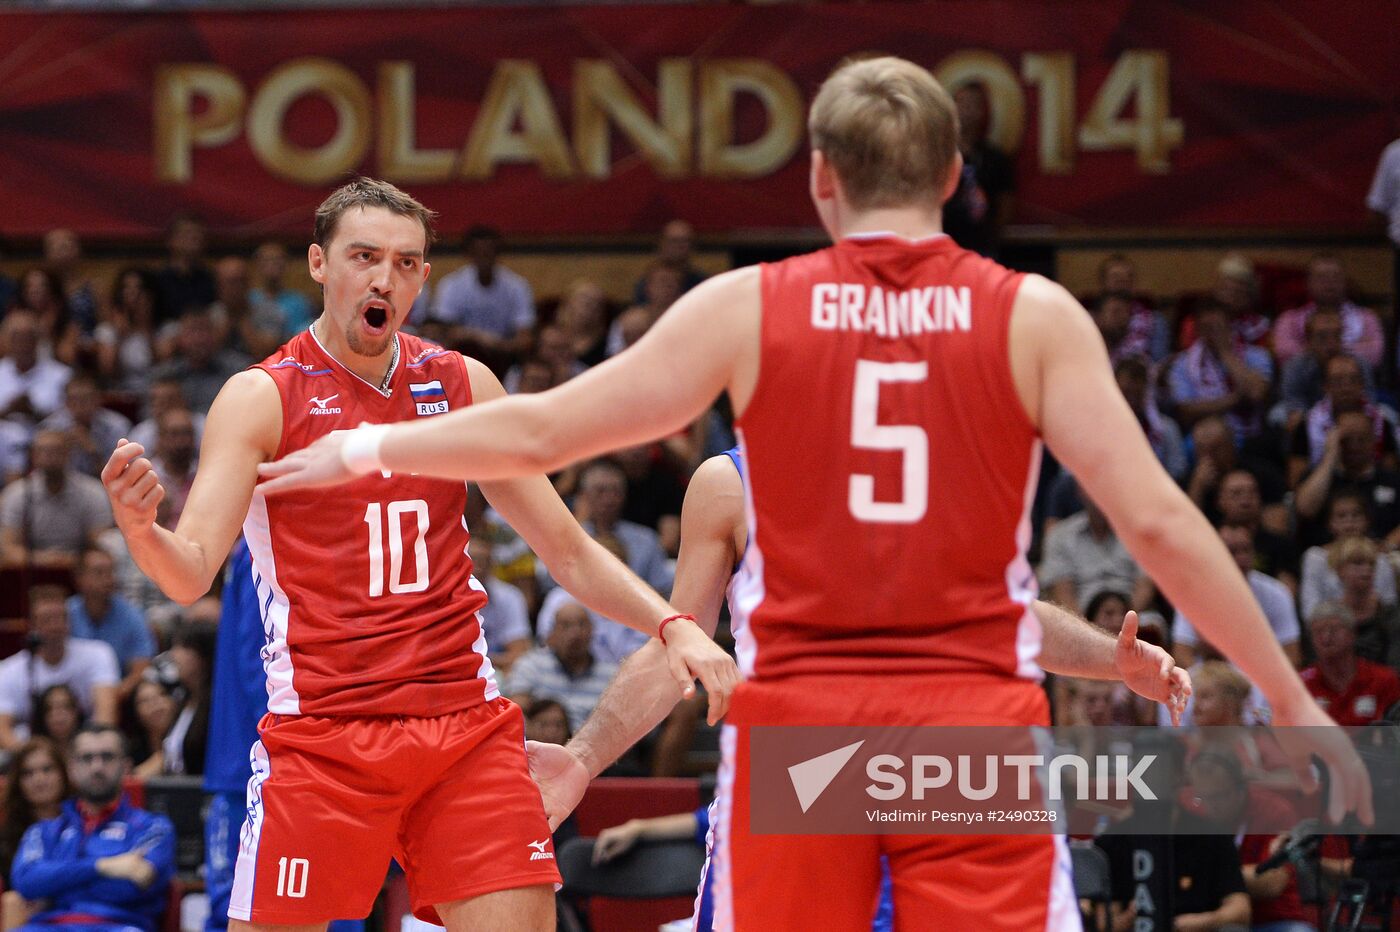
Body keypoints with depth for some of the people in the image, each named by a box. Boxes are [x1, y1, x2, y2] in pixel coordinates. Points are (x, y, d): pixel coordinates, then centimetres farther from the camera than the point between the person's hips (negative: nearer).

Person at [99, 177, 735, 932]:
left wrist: (673, 627, 0)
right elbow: (190, 573, -12)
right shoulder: (261, 398, -3)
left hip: (467, 727, 3)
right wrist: (140, 527, -34)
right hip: (322, 733, -3)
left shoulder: (463, 386, 10)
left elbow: (569, 552, 15)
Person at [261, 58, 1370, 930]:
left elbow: (539, 432, 8)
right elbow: (1157, 520, -5)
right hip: (974, 722, -1)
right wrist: (1297, 706, 1)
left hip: (798, 722, 1)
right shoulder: (1036, 318, 0)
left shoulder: (746, 308, 3)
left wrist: (363, 450, 24)